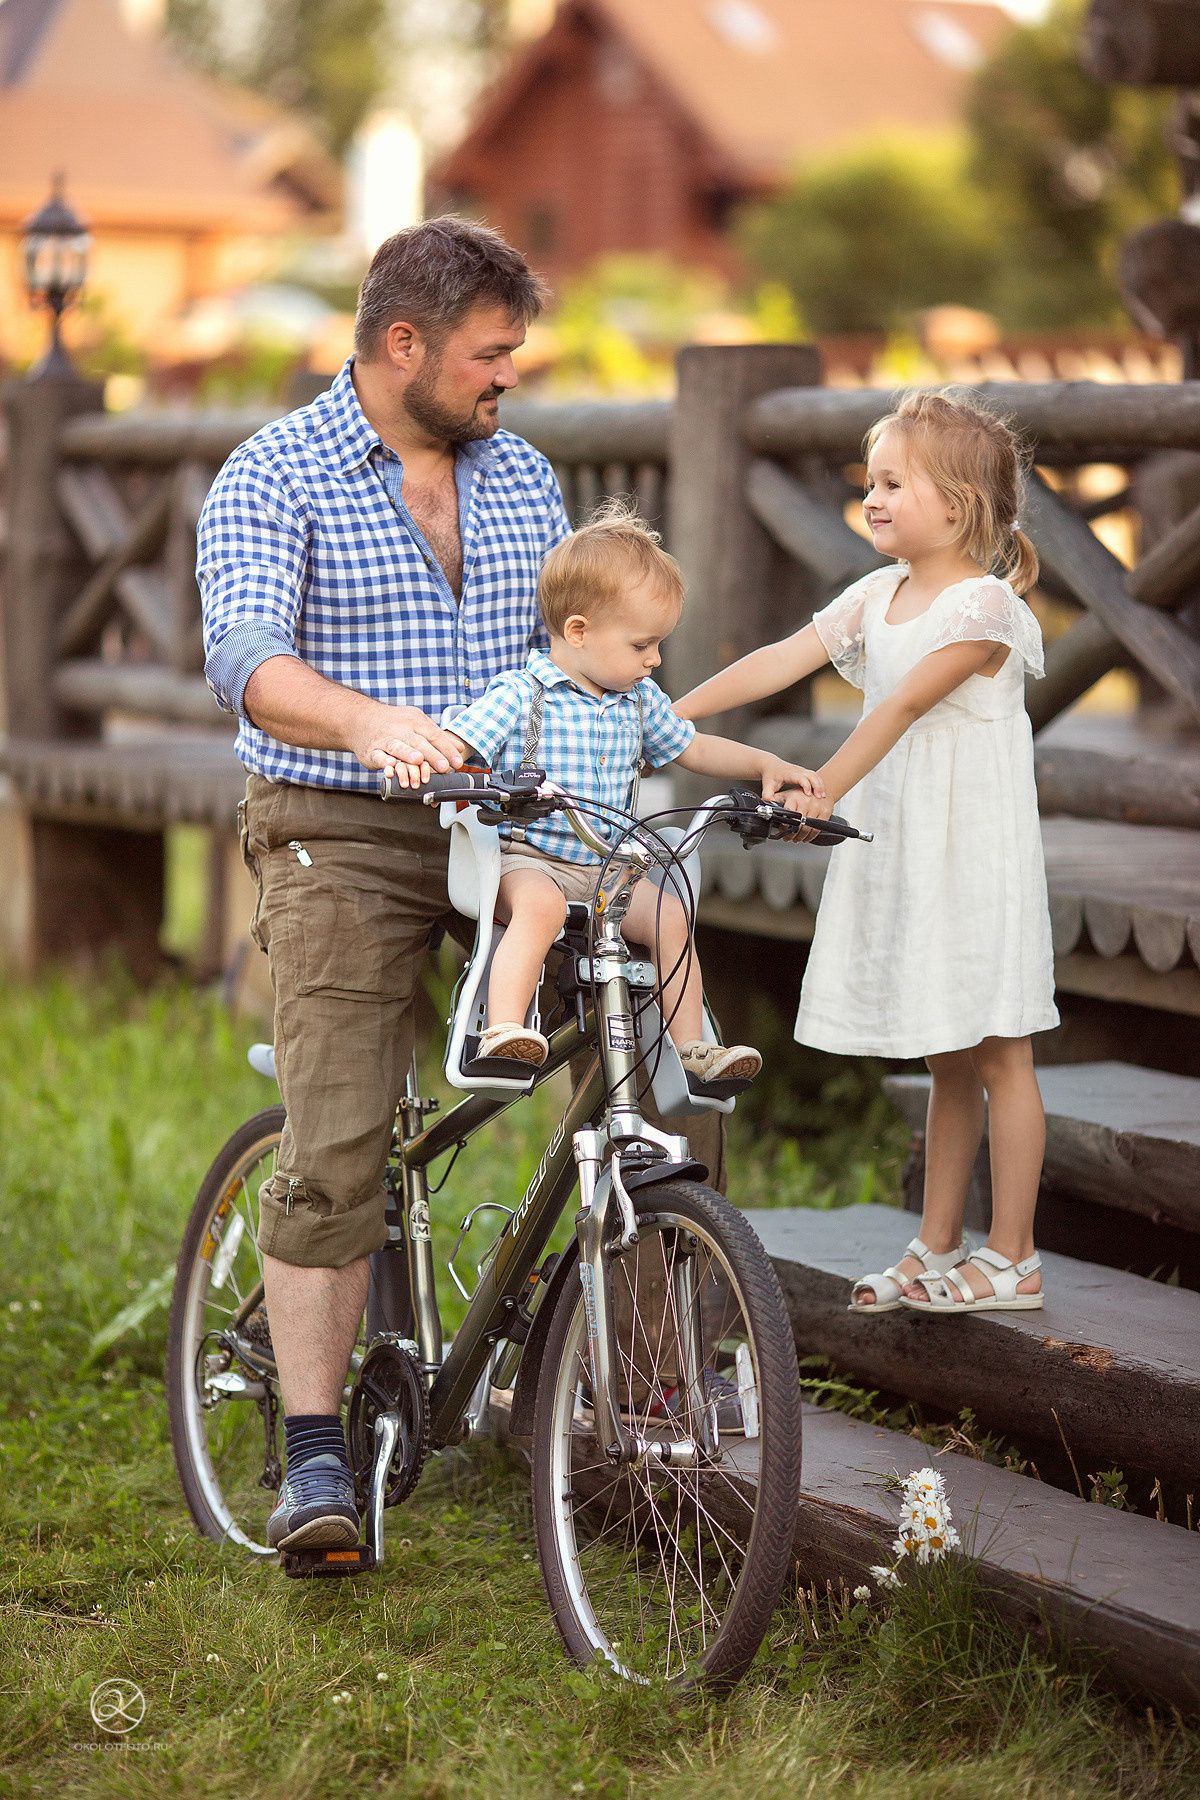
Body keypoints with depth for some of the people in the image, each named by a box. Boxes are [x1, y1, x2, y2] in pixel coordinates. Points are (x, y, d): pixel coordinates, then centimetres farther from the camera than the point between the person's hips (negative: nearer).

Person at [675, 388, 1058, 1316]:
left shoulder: (984, 605, -13)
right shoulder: (878, 595, 10)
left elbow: (905, 704, -23)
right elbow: (782, 660, 3)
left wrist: (822, 790, -31)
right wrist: (667, 715, -6)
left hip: (976, 854, -7)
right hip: (898, 851, 7)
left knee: (996, 1055, 0)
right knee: (947, 1061, 15)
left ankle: (1012, 1259, 6)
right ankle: (938, 1249, 21)